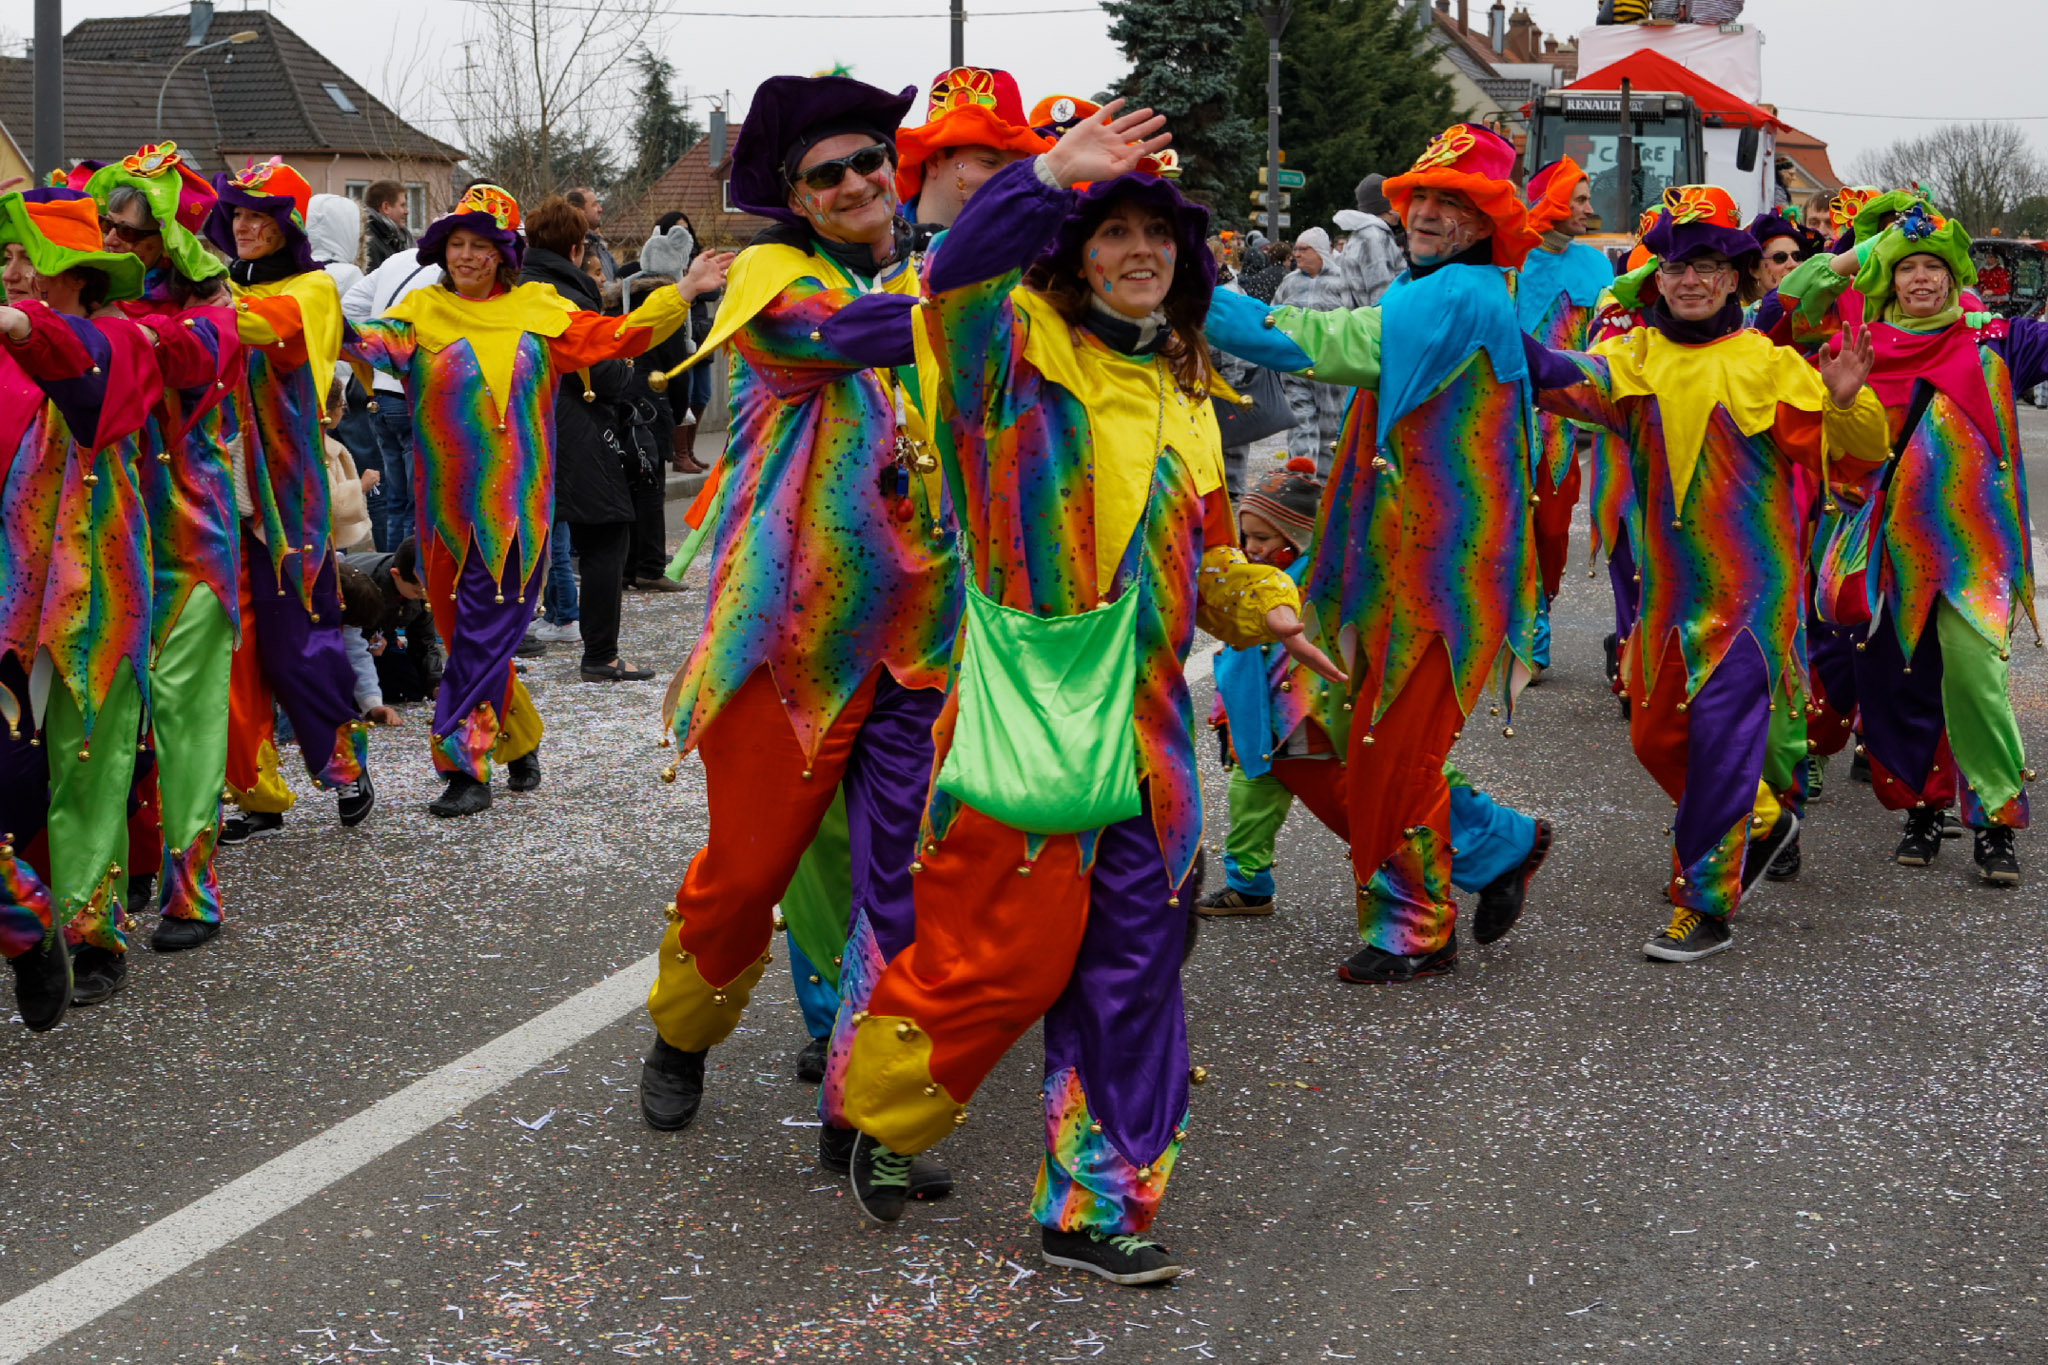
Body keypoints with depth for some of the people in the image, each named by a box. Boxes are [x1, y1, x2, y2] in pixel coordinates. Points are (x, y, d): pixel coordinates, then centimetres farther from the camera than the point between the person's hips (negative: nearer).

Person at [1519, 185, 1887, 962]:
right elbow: (1577, 381, -18)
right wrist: (1506, 337, -37)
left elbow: (1858, 454, -3)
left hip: (1750, 584, -4)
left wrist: (1846, 404, -24)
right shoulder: (1639, 358, 5)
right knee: (1657, 736, 12)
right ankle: (1764, 818, 39)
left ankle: (1705, 906, 2)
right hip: (1668, 581, 5)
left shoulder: (1766, 364, -2)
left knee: (1722, 738, -8)